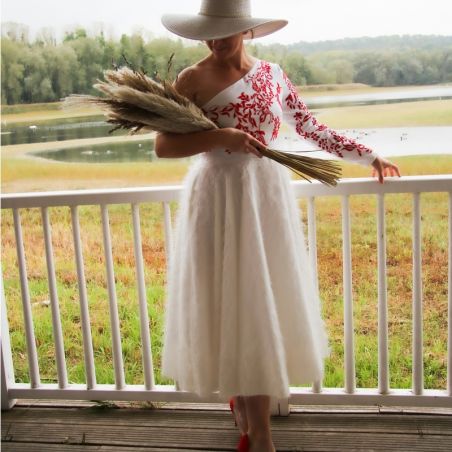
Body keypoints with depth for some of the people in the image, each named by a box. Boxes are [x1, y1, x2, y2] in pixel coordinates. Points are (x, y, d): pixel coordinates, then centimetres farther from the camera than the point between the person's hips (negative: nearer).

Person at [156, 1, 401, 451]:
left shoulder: (272, 74, 6)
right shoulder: (192, 79, -5)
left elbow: (311, 128, 11)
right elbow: (163, 146, -10)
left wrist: (368, 156, 11)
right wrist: (220, 137, -21)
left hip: (267, 197, 4)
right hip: (219, 200, -4)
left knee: (266, 301, 9)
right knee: (233, 305, -1)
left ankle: (244, 401, 30)